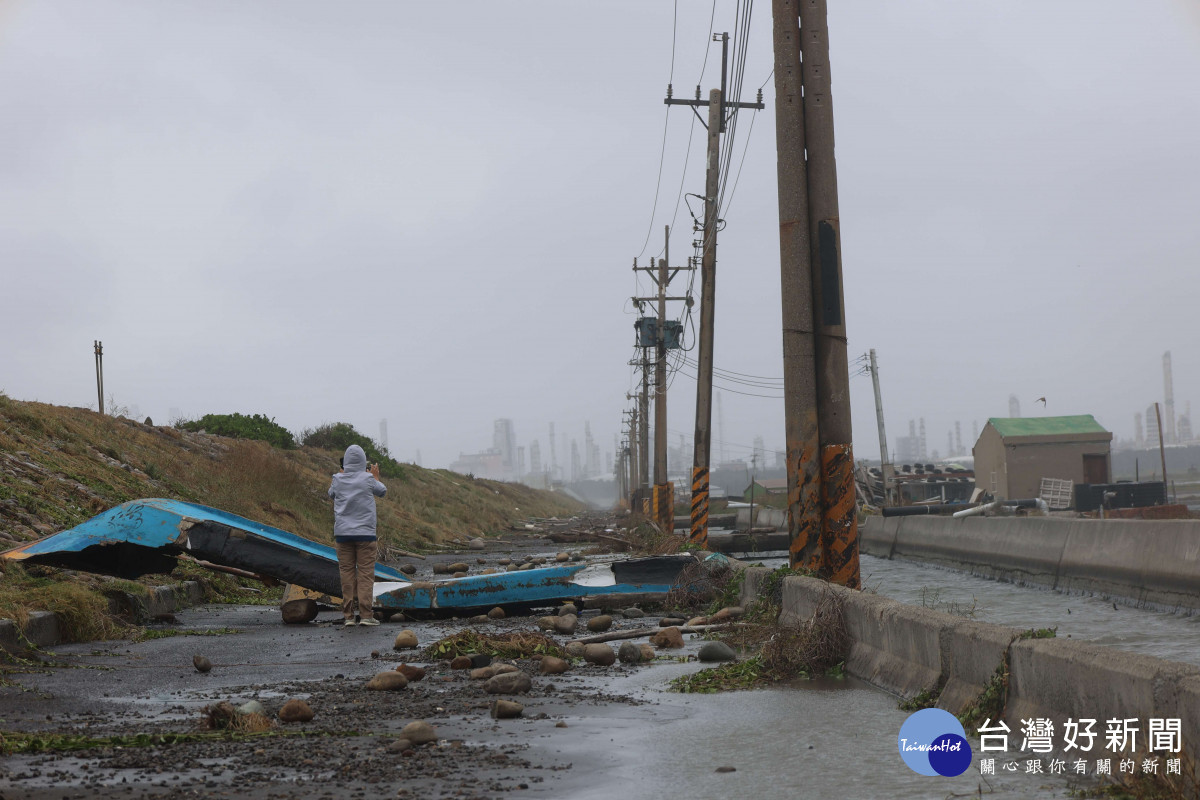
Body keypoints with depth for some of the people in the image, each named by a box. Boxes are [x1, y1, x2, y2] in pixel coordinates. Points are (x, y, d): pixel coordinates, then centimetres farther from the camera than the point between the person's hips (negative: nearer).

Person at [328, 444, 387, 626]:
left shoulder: (338, 479, 1)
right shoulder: (368, 479, -5)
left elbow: (331, 494, 22)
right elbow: (382, 491, 14)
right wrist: (376, 477, 32)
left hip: (343, 534, 2)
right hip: (365, 533, -2)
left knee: (346, 574, 4)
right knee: (365, 574, -1)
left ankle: (348, 615, 3)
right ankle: (366, 615, -5)